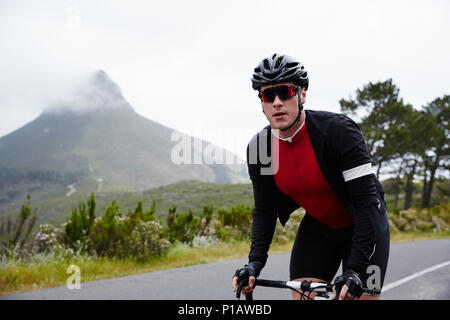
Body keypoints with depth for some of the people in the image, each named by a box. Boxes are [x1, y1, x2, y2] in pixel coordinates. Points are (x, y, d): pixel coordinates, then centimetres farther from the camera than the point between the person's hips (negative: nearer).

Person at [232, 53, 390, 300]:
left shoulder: (339, 130, -28)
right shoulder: (259, 148, -13)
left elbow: (367, 201, -30)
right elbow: (264, 212, -4)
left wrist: (356, 269, -36)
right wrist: (255, 262, -19)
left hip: (363, 227, -4)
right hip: (317, 227, 4)